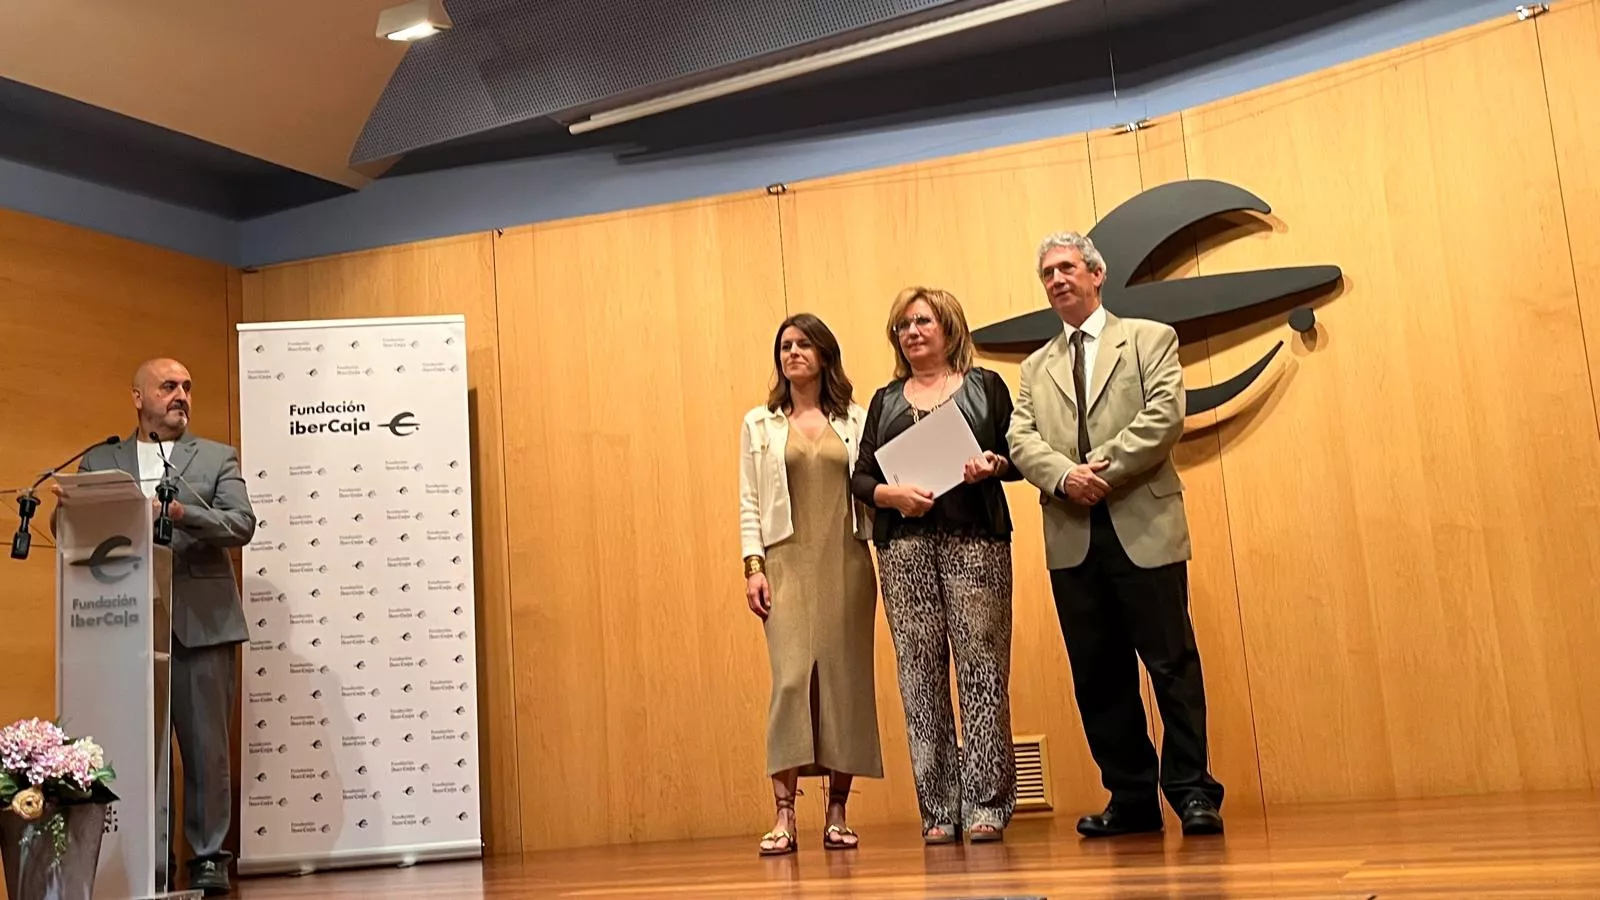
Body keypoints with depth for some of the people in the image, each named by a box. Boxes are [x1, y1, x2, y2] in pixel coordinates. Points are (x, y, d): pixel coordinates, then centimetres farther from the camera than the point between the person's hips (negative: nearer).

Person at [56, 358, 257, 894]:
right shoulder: (99, 461, 15)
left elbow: (242, 524, -3)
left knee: (206, 744, 1)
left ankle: (208, 855, 11)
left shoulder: (217, 458, 10)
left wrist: (178, 511, -18)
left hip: (199, 622, -1)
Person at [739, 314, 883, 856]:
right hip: (788, 563, -1)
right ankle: (784, 816, -11)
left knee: (846, 679, 0)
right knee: (791, 678, -13)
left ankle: (837, 814, 8)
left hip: (846, 562, 1)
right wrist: (753, 566, -4)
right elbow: (750, 503, 7)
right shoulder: (759, 424, 11)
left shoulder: (855, 420, 11)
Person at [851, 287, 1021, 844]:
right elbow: (861, 478, 12)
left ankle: (987, 805, -2)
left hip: (974, 538, -2)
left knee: (982, 665, -6)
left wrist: (995, 465, -13)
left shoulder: (985, 386, 13)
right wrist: (893, 494, -8)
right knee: (919, 672, -2)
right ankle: (938, 809, 3)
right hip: (905, 544, 2)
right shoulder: (885, 401, 19)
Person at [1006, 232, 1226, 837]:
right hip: (1072, 538, 4)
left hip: (1143, 527, -4)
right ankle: (1131, 797, 14)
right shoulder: (1036, 367, 20)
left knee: (1172, 664, -2)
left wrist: (1104, 469, -13)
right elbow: (1021, 440, 6)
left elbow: (1165, 416, -6)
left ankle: (1192, 792, 7)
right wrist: (1065, 475, -13)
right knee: (1098, 675, 5)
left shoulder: (1150, 339, 9)